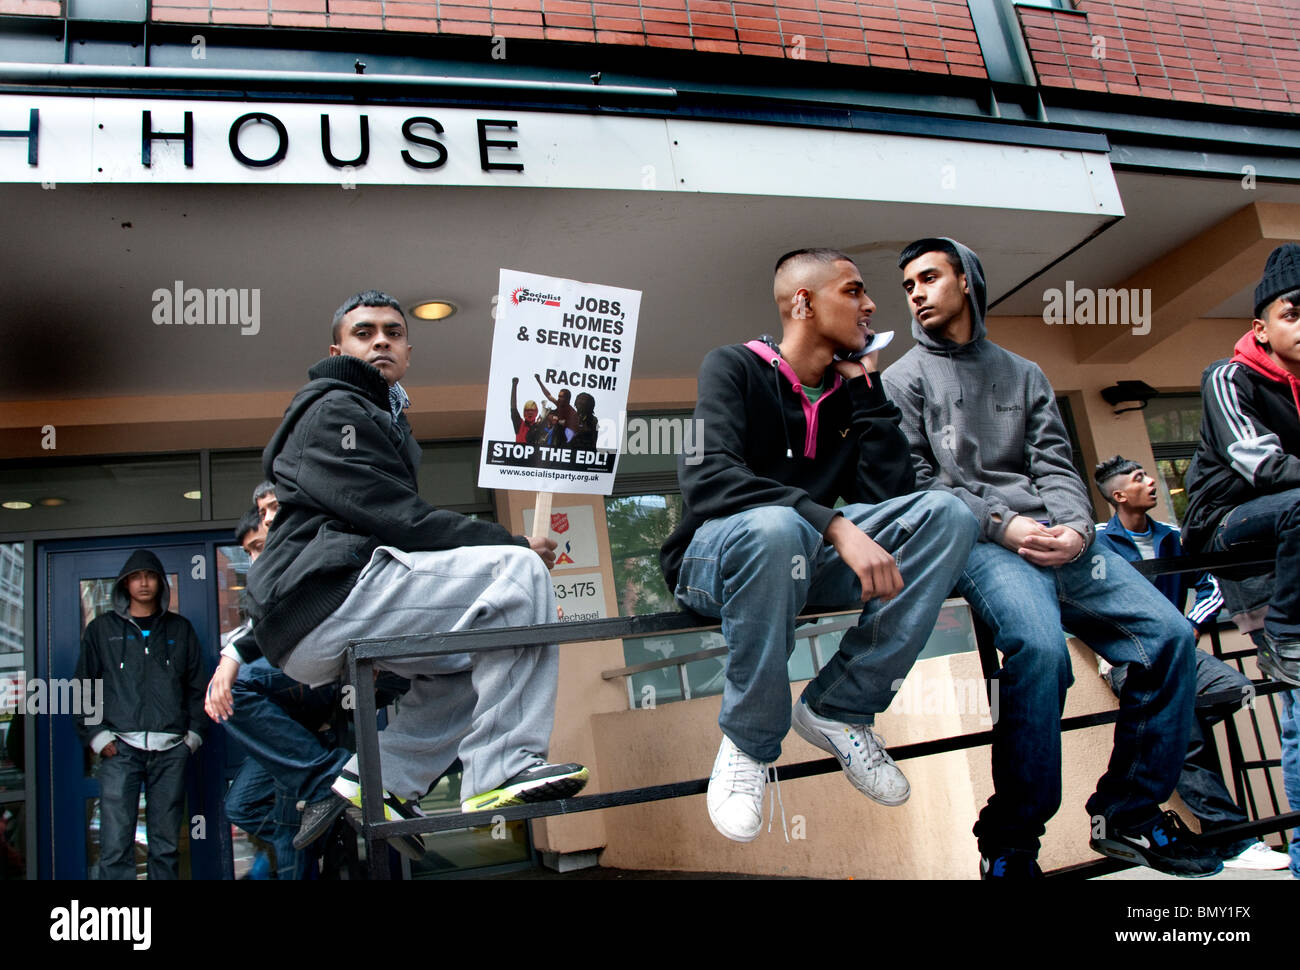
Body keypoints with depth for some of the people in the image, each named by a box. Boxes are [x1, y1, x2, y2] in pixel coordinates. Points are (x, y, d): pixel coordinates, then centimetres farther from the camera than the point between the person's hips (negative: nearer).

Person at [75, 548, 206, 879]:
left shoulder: (180, 629, 16)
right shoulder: (102, 628, 13)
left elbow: (196, 685, 16)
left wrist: (194, 733, 5)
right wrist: (96, 735, -1)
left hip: (170, 749, 1)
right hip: (120, 747, -1)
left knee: (166, 845, 2)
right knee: (115, 846, -9)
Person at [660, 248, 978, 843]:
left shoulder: (847, 391, 12)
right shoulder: (735, 366, -5)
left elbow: (890, 495, -1)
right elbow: (705, 477, -25)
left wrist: (865, 388, -1)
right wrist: (834, 524, -35)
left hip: (806, 556, 5)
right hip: (715, 559, -5)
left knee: (945, 513, -16)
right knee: (773, 525, -40)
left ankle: (838, 708, -13)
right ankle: (749, 741, -18)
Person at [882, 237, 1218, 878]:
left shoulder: (1022, 374, 24)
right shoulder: (903, 380, 11)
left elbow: (1056, 465, 15)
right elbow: (914, 484, 1)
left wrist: (1075, 524, -7)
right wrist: (1000, 523, -13)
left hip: (1056, 533, 5)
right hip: (975, 539, -5)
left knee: (1169, 634, -13)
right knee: (1040, 646, -32)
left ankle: (1127, 813, 2)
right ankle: (1010, 840, -17)